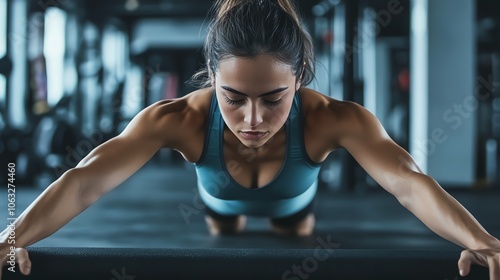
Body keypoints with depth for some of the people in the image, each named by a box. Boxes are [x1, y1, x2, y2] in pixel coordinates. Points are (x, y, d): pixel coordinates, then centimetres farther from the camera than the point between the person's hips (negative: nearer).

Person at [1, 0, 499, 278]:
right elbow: (86, 180, -54)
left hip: (293, 204, 0)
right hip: (221, 204, 1)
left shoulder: (332, 120, -48)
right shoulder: (180, 119, -47)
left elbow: (409, 183, -59)